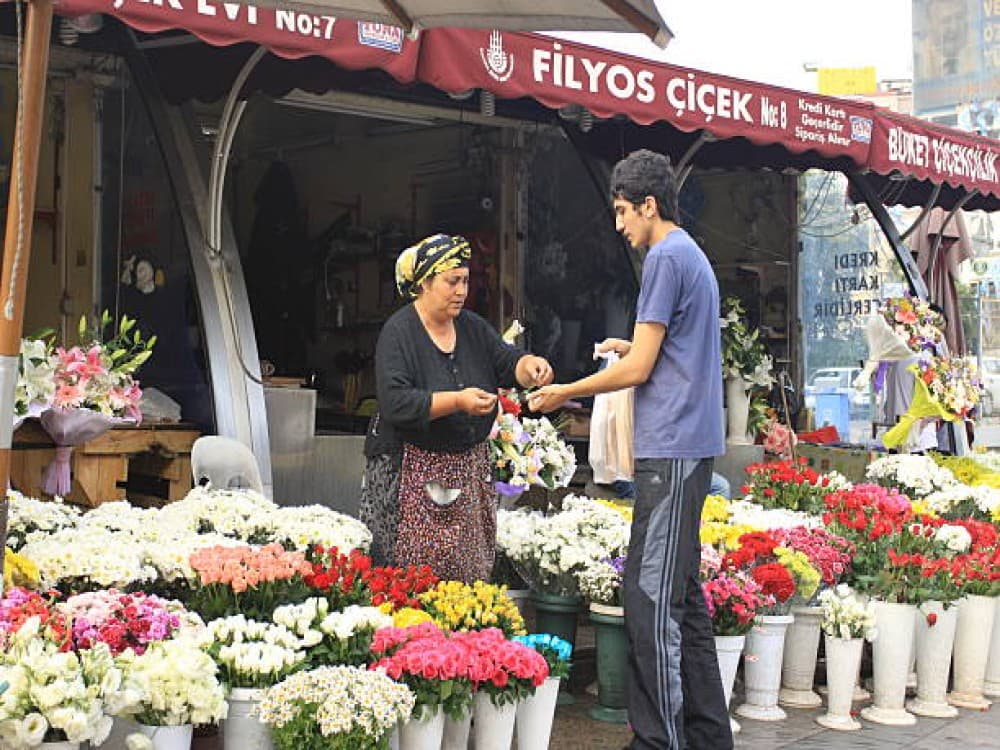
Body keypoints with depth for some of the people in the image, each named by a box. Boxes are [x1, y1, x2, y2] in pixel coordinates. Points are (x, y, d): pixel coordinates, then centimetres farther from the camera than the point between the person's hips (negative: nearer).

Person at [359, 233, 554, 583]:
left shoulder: (472, 327, 12)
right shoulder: (398, 332, -8)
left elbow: (506, 363, 8)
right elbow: (395, 402, -18)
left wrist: (529, 365, -15)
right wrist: (458, 401, -26)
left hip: (470, 468, 6)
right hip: (414, 472, -6)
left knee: (468, 569, 2)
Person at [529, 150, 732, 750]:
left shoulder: (667, 257, -9)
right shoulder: (695, 256, 20)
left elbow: (638, 369, -11)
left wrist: (565, 393, -1)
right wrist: (636, 347, 24)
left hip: (671, 447, -10)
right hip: (693, 445, 10)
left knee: (652, 597, -9)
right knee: (683, 593, 13)